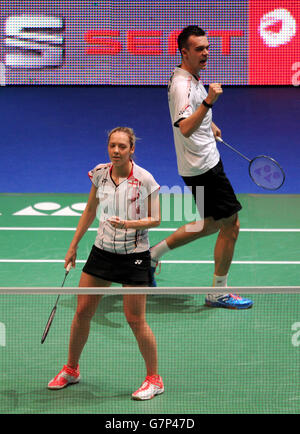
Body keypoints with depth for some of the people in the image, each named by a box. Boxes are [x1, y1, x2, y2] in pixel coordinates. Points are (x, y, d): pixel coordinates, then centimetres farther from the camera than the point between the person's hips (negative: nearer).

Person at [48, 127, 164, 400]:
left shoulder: (144, 179, -13)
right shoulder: (100, 174, 0)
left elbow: (155, 219, -7)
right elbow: (90, 210, 13)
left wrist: (128, 223, -24)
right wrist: (74, 246, 15)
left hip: (134, 254, -4)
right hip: (102, 251, 4)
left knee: (135, 320, -4)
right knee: (82, 312, 8)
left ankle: (154, 380, 12)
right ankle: (71, 370, 28)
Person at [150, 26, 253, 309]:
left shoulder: (191, 78, 9)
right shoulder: (182, 85, -23)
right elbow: (185, 128, -38)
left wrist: (211, 125, 38)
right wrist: (208, 102, -48)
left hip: (206, 162, 10)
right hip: (203, 168, -10)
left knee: (211, 225, 20)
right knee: (230, 226, -3)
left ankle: (153, 253, 27)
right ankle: (218, 293, 8)